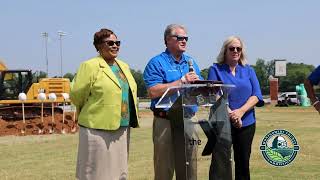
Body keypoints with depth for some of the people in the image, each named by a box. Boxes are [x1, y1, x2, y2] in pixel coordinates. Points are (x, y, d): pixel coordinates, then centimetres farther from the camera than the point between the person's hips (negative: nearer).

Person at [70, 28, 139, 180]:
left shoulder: (124, 66, 14)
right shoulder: (90, 66, -8)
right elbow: (76, 95, -8)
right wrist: (91, 112, 6)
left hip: (122, 129, 7)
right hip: (98, 130, -7)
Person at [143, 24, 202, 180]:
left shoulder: (190, 61, 16)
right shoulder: (157, 63, -4)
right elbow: (153, 92, -16)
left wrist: (197, 83, -6)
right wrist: (182, 81, -14)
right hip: (166, 122, -6)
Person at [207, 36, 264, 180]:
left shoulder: (248, 71, 12)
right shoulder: (215, 69, 3)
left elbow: (256, 95, 1)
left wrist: (241, 111, -16)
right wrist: (230, 114, -19)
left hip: (246, 123, 3)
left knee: (243, 163, 9)